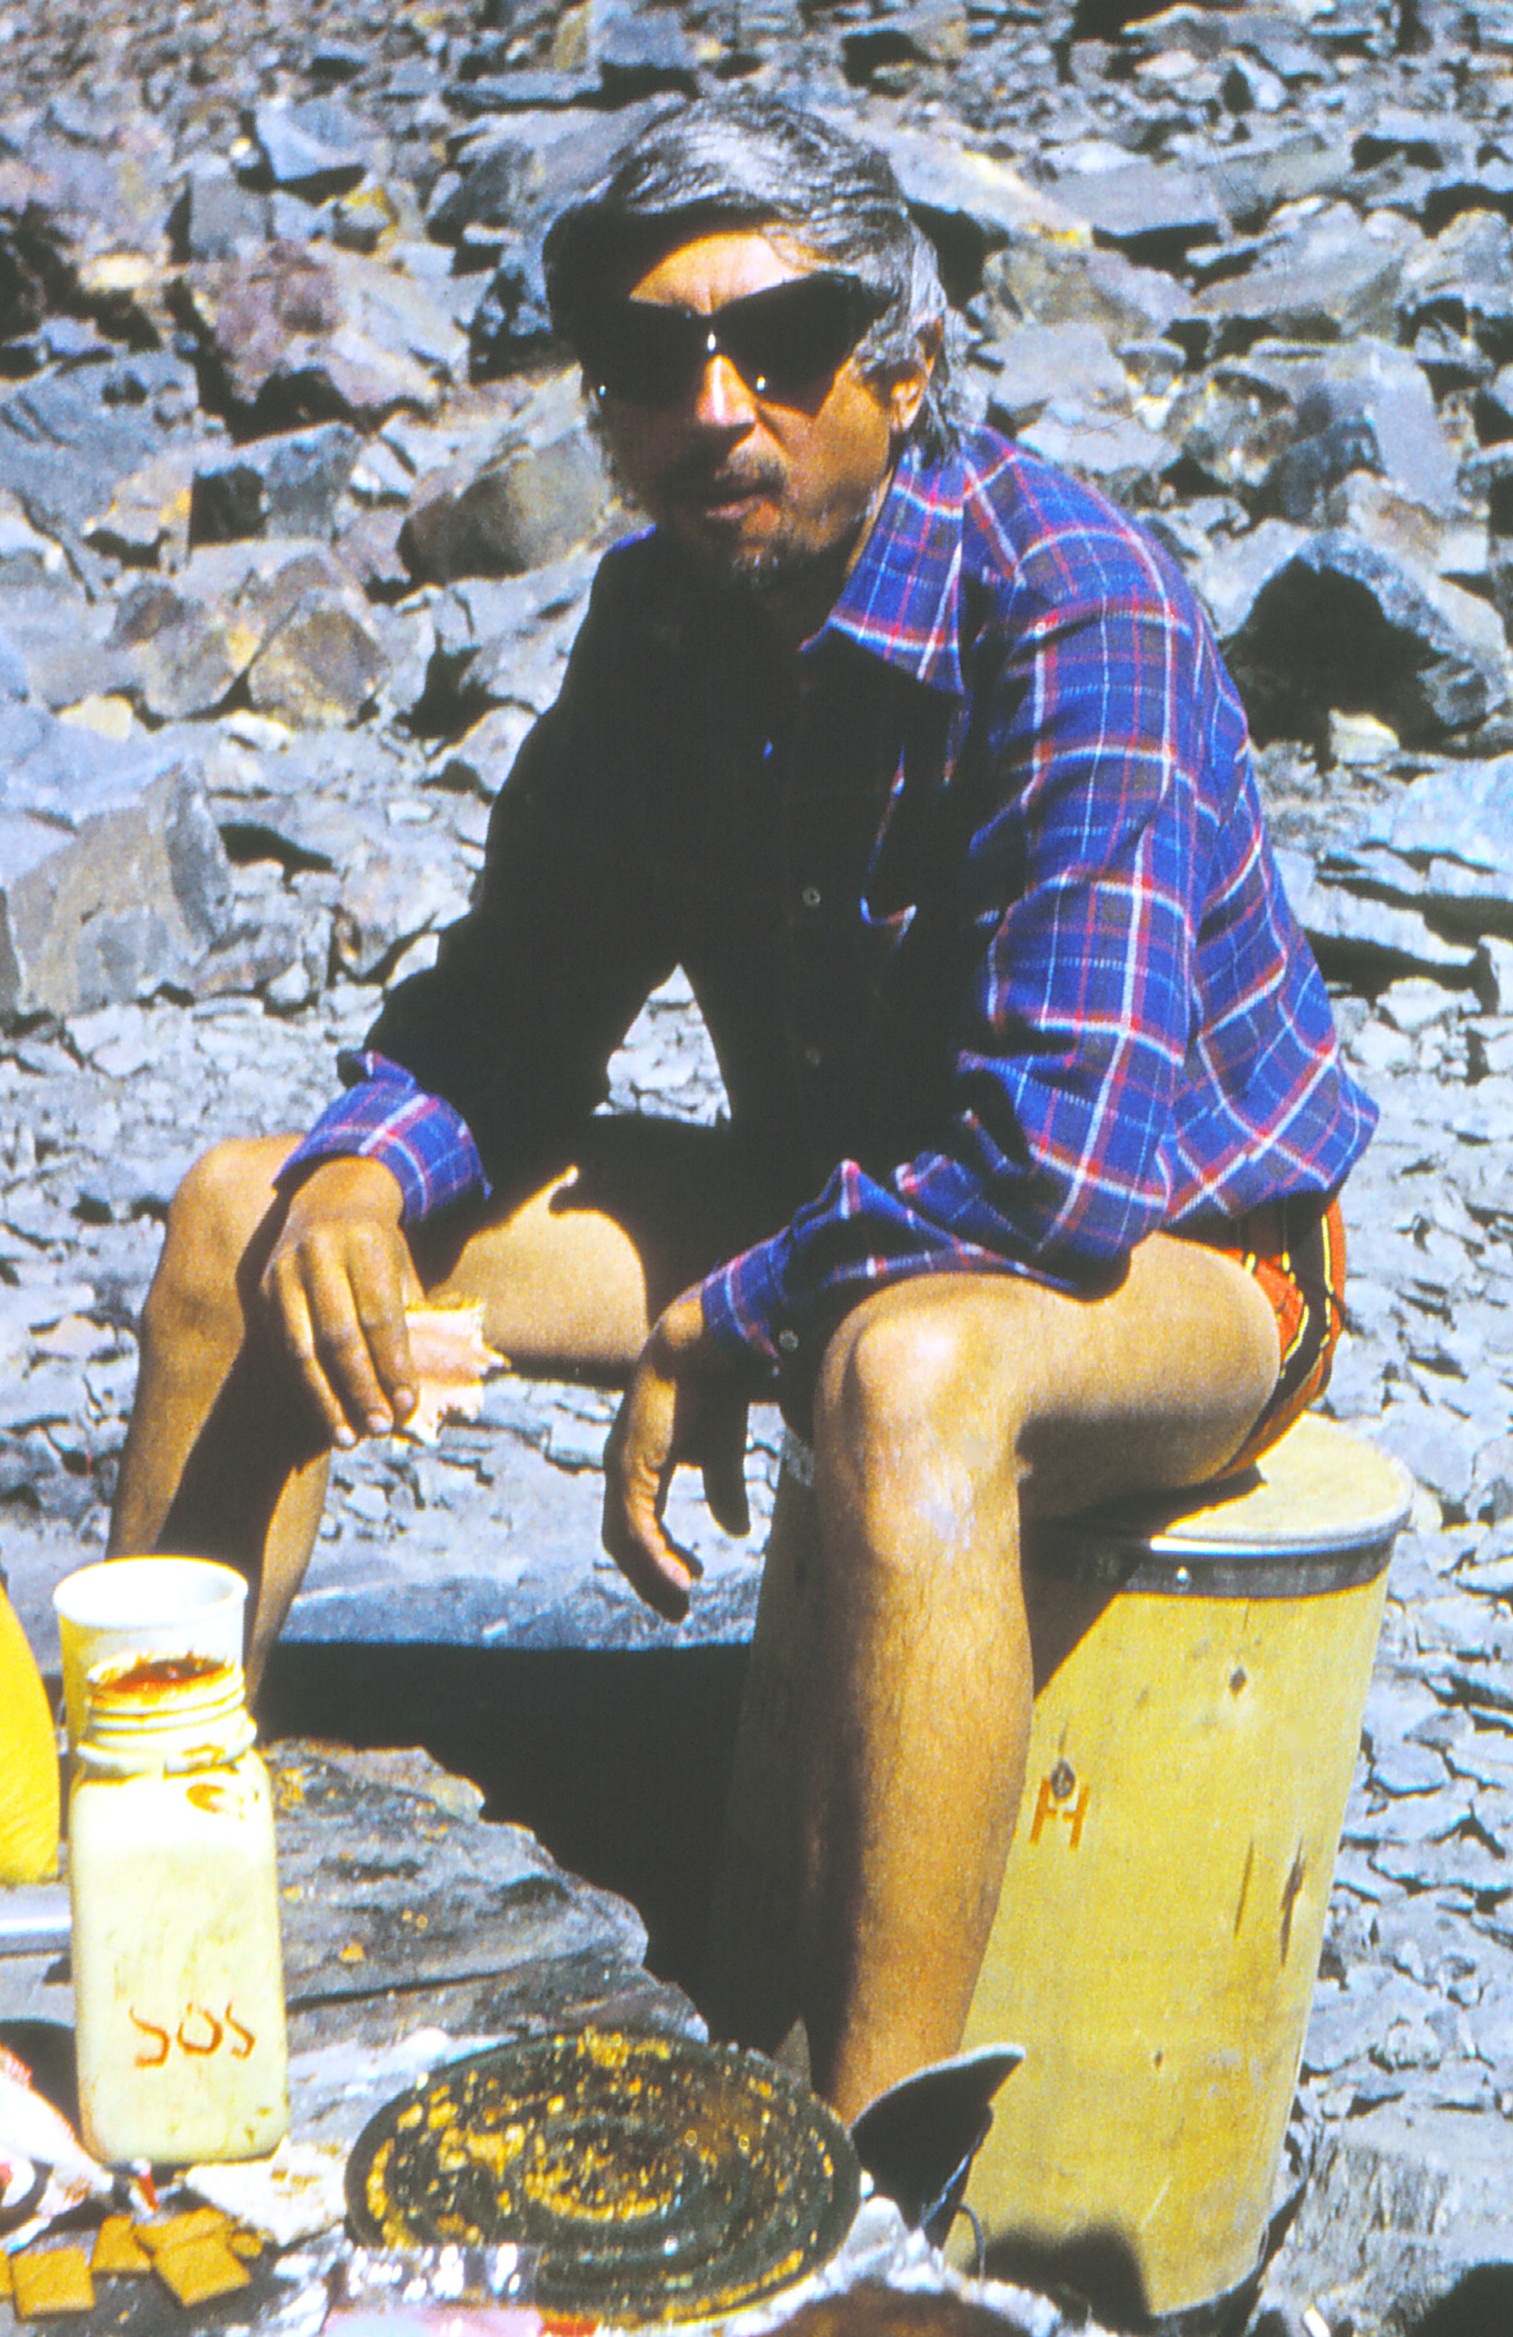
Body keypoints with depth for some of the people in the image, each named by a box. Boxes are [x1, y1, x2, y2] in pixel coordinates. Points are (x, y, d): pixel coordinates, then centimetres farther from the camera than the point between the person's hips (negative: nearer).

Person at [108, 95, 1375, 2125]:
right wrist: (364, 1174, -16)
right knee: (248, 1216, -2)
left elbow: (1061, 1152, -33)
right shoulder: (664, 610, -2)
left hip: (1188, 1244, -7)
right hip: (837, 1208, 7)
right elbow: (522, 1001, 5)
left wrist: (717, 1332, -22)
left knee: (908, 1366, -44)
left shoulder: (1074, 611, -25)